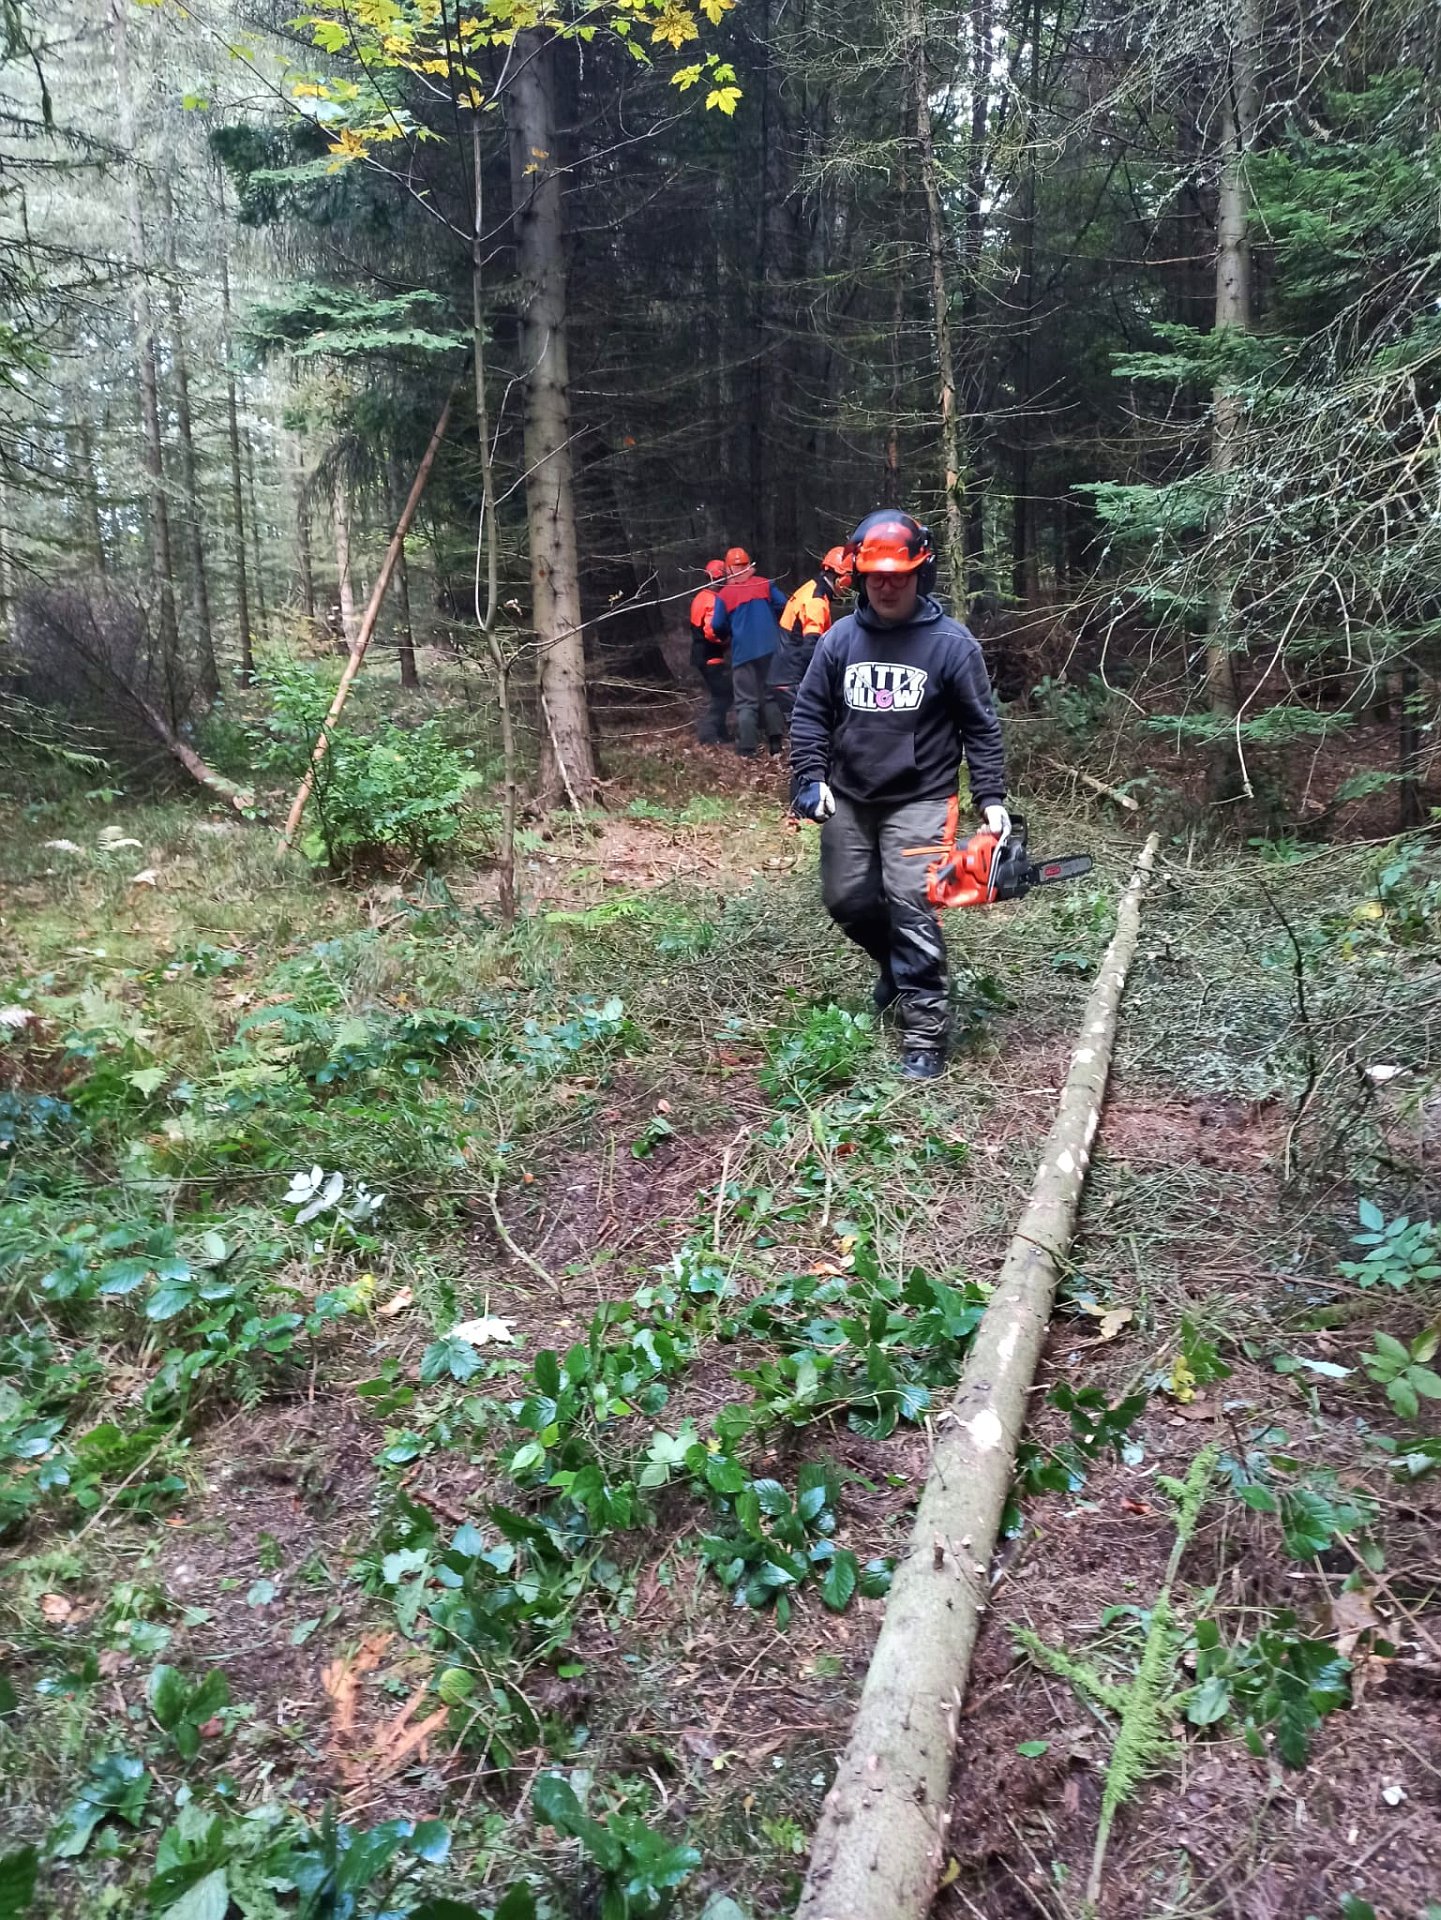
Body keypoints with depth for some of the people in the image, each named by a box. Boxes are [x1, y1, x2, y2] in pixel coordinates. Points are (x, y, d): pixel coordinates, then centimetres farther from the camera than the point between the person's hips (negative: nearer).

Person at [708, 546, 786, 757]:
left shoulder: (724, 595, -1)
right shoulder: (764, 584, 4)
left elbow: (717, 626, -1)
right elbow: (782, 604, -2)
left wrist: (725, 636, 21)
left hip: (743, 652, -2)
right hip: (770, 648, 2)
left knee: (746, 701, 0)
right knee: (770, 693, 15)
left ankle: (746, 748, -6)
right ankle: (775, 740, 12)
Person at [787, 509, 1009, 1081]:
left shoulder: (951, 642, -7)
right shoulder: (840, 638, 1)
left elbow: (981, 727, -3)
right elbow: (809, 714, 6)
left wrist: (991, 797, -8)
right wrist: (810, 778, -6)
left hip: (919, 800, -4)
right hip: (848, 798, 4)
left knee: (910, 905, -14)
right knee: (846, 901, 10)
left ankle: (926, 1031, -8)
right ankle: (898, 965, 40)